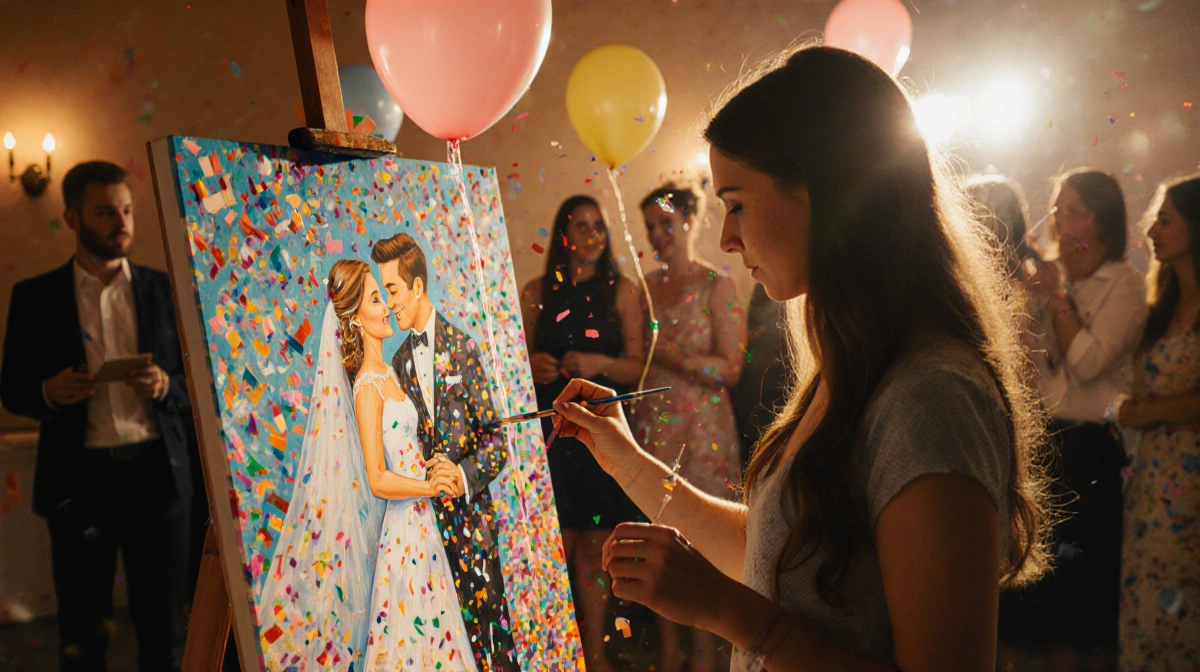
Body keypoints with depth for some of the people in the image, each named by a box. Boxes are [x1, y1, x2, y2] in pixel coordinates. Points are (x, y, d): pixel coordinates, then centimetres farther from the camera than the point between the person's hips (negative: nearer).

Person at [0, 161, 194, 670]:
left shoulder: (162, 289, 6)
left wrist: (166, 386, -11)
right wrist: (49, 392, -14)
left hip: (156, 471, 1)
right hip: (79, 479, 0)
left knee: (163, 629, 6)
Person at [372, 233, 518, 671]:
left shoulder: (462, 347, -5)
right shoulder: (399, 363, 8)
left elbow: (496, 440, -4)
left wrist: (465, 475, -20)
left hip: (474, 522, -3)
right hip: (431, 523, 3)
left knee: (491, 627, 2)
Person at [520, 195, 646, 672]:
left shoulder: (621, 292, 6)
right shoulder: (537, 293, 9)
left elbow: (637, 366, 2)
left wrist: (600, 364, -15)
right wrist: (534, 365, -8)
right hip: (550, 426, 1)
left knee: (594, 545, 1)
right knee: (556, 544, -2)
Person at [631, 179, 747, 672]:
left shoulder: (717, 287, -4)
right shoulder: (644, 288, 10)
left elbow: (731, 369, -11)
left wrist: (668, 352, -16)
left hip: (701, 428, -4)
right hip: (651, 424, 4)